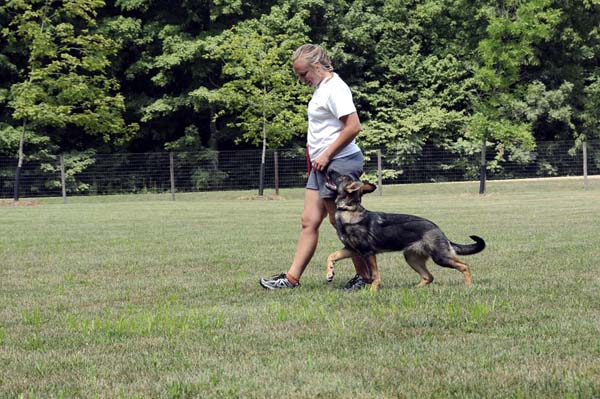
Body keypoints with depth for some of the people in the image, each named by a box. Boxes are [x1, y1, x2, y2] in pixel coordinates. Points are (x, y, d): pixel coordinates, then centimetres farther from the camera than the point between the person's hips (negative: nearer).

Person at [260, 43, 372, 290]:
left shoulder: (335, 88, -15)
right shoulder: (322, 87, 15)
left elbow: (353, 127, -22)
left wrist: (326, 155, -18)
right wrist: (318, 156, 15)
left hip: (340, 162, -10)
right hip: (323, 164, 10)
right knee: (309, 221, 7)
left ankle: (365, 276, 7)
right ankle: (292, 277, 8)